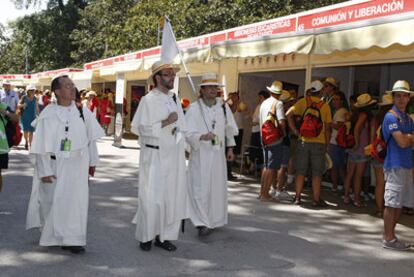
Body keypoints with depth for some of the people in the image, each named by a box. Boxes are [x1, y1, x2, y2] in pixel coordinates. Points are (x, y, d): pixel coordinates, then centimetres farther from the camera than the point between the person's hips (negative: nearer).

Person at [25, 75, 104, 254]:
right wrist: (45, 171, -10)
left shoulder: (82, 111, 0)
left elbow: (91, 138, 8)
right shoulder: (48, 115, -10)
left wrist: (92, 161, 8)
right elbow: (41, 145, -8)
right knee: (54, 201, 6)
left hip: (78, 164, 3)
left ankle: (73, 239, 17)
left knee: (76, 201, 5)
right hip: (56, 165, -3)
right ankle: (52, 236, 23)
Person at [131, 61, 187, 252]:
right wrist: (165, 123, -16)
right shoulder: (148, 100, -8)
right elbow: (141, 128, -14)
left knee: (172, 196, 5)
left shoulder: (175, 99, 10)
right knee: (152, 197, -2)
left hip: (174, 155, 6)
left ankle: (164, 236, 14)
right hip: (154, 155, -6)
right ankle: (146, 236, 12)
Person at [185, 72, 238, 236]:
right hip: (200, 154, -4)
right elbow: (188, 132, -15)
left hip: (218, 153, 5)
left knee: (218, 186, 10)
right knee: (201, 187, -8)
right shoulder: (194, 108, -10)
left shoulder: (223, 106, 5)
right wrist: (202, 137, -32)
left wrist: (230, 148, 17)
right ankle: (202, 223, -4)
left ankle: (215, 220, 24)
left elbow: (229, 128, 16)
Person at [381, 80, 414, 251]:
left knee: (400, 203, 12)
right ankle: (389, 239, 2)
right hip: (395, 165, -9)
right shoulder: (391, 117, -10)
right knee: (392, 203, -4)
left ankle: (390, 235, 21)